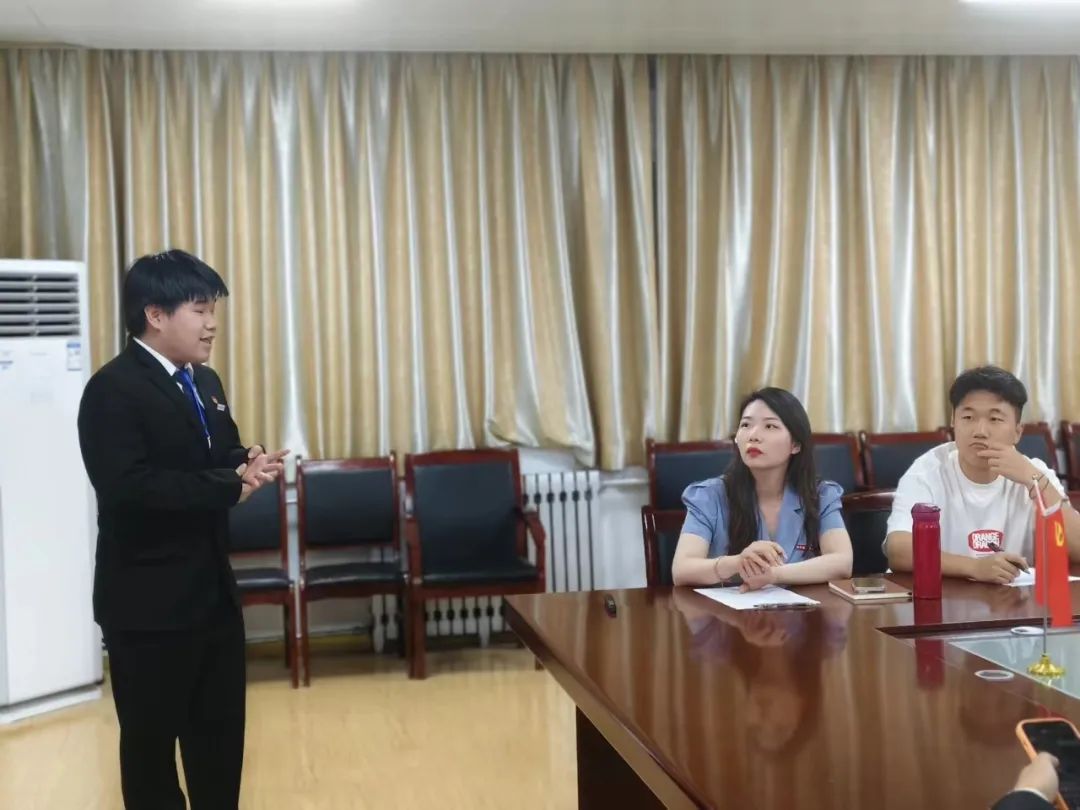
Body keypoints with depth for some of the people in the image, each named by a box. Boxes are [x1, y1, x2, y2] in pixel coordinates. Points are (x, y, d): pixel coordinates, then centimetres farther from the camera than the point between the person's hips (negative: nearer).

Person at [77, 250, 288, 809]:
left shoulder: (204, 382, 12)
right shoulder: (113, 390, -16)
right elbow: (127, 489, -28)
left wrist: (247, 464, -5)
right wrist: (230, 486, -24)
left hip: (212, 589, 8)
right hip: (148, 601, -8)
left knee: (220, 730, 17)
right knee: (150, 738, 7)